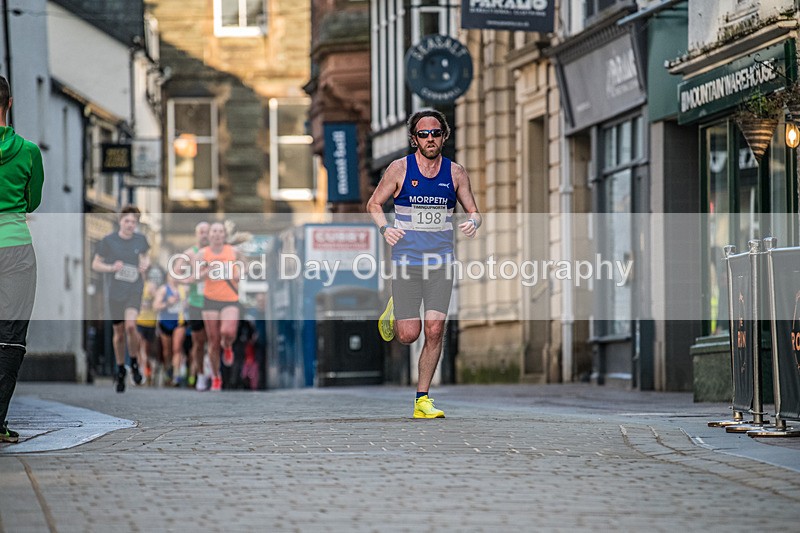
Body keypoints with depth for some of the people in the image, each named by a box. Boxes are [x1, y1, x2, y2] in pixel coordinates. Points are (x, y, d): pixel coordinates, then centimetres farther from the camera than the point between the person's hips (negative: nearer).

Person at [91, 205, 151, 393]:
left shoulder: (140, 239, 2)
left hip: (135, 290, 0)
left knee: (130, 325, -21)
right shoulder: (108, 241, -5)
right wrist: (111, 268, -16)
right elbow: (95, 264, 1)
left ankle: (134, 362, 3)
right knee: (119, 334, 6)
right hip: (115, 292, 0)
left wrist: (145, 264, -2)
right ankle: (120, 370, 27)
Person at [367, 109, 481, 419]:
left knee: (434, 332, -8)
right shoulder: (400, 169, -2)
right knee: (408, 335, -4)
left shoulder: (455, 172, 4)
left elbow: (473, 211, 13)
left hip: (441, 263, 1)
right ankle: (394, 312, 33)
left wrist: (473, 223, -11)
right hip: (406, 262, -1)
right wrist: (384, 228, -12)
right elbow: (374, 203, 8)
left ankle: (422, 399, 3)